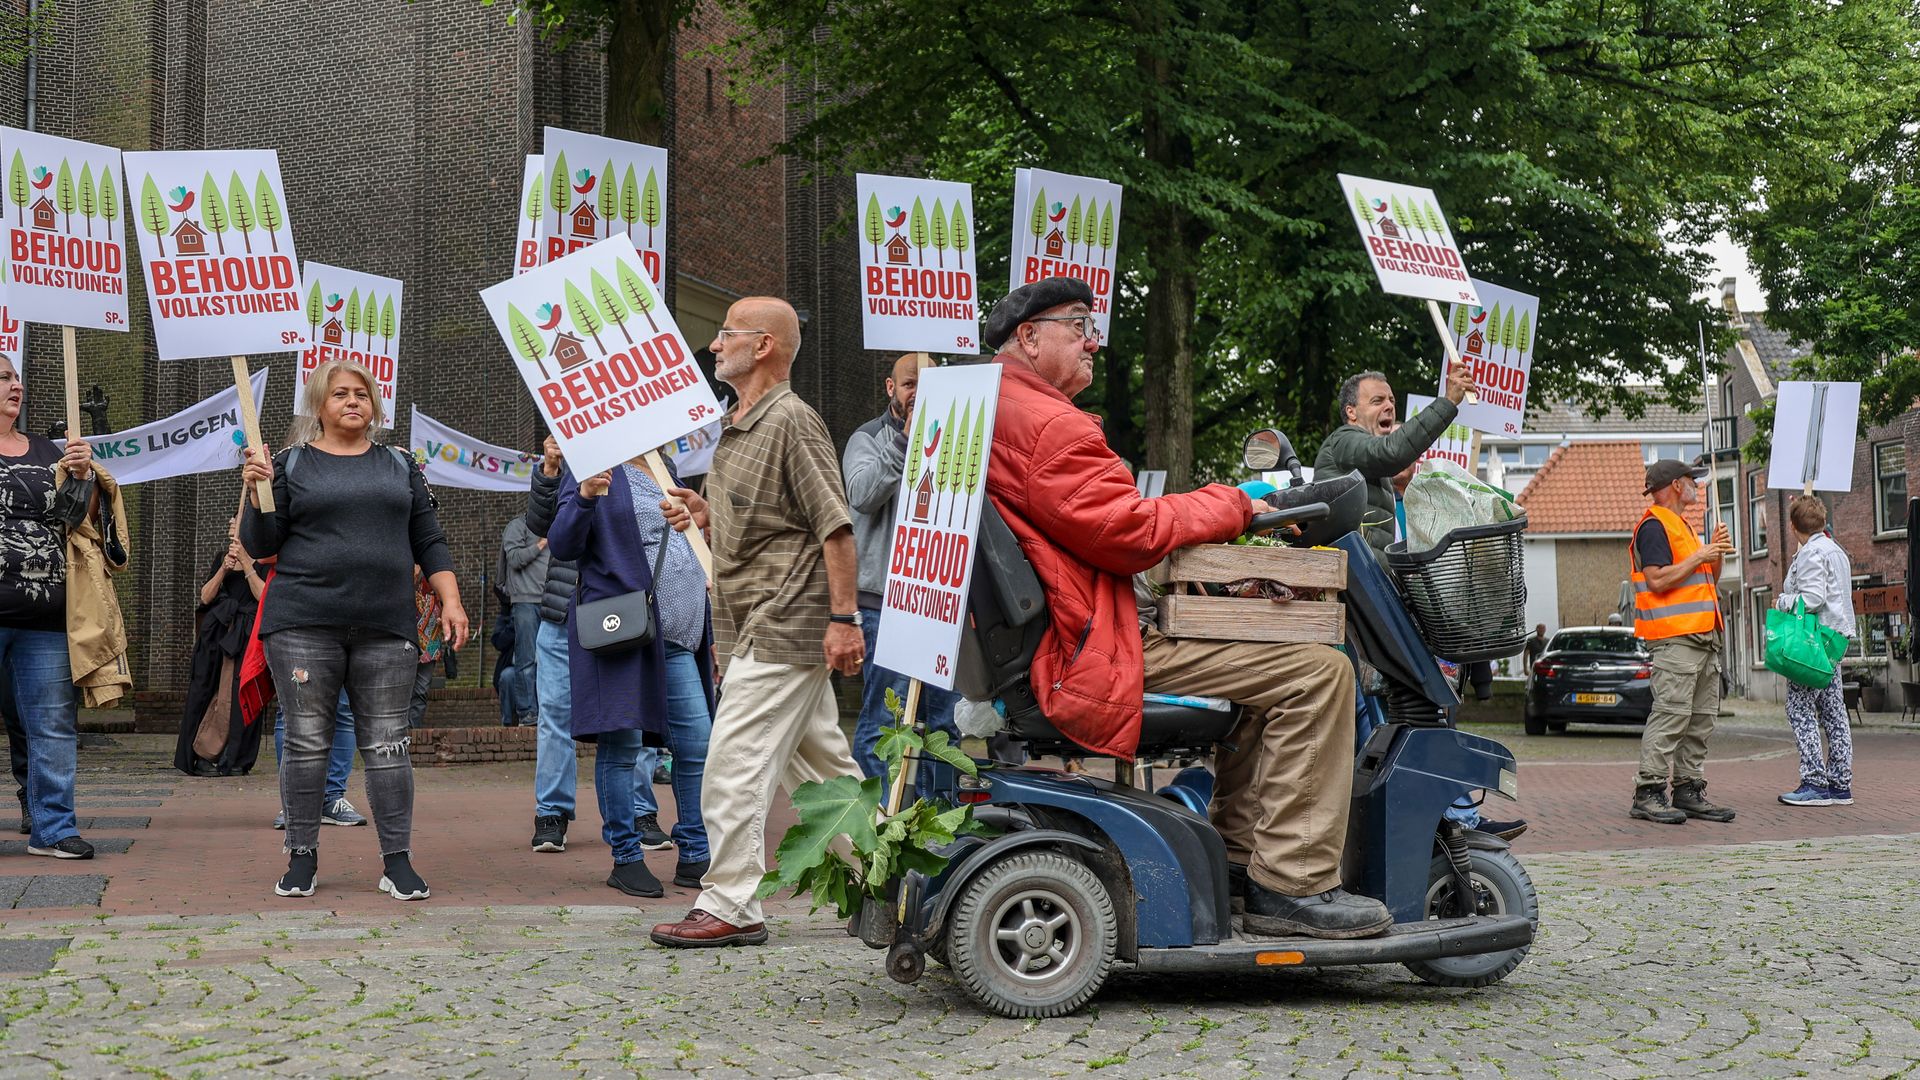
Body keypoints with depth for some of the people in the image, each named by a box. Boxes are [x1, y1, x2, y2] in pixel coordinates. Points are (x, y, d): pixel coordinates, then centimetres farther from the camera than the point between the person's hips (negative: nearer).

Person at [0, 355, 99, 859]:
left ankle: (51, 827, 10)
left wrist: (81, 476, -4)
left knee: (54, 725, 4)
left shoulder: (48, 453, 17)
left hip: (46, 615, 4)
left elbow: (77, 517, 13)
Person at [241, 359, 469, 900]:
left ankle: (398, 863, 3)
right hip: (303, 625, -2)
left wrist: (451, 601, 6)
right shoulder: (291, 465, 8)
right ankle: (302, 860, 11)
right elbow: (260, 544, 5)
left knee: (387, 743, 0)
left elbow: (429, 543, 16)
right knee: (307, 741, 1)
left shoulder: (399, 466, 15)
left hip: (386, 628, 2)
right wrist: (257, 492, -10)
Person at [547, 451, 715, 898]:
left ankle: (695, 856, 12)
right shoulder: (596, 470, 0)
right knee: (621, 743, -3)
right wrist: (583, 498, -26)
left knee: (697, 743, 3)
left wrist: (709, 632, 23)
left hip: (676, 635, 7)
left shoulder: (666, 475, 22)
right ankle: (626, 858, 6)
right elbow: (562, 545, -7)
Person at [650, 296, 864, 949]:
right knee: (823, 762, 14)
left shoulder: (791, 420, -13)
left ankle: (729, 906, -3)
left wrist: (844, 618, -21)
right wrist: (707, 515, 8)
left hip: (783, 626, -10)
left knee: (734, 762, -9)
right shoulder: (736, 428, 17)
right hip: (756, 626, 10)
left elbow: (835, 525, -18)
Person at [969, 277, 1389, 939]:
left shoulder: (980, 413, 19)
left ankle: (1238, 851, 26)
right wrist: (1229, 505, -5)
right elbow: (1129, 532, -19)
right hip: (1092, 654, -12)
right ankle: (1292, 886, -12)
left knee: (1267, 657, 28)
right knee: (1317, 672, -14)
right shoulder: (1051, 427, -17)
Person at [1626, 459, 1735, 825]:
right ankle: (1648, 794, -12)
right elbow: (1657, 580, -18)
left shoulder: (1681, 526, 24)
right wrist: (1698, 558, -12)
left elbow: (1707, 581, 28)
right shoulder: (1654, 526, -7)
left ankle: (1689, 791, 12)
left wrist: (1716, 553, 11)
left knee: (1702, 719, 8)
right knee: (1671, 714, -13)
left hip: (1703, 636, 10)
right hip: (1674, 637, -10)